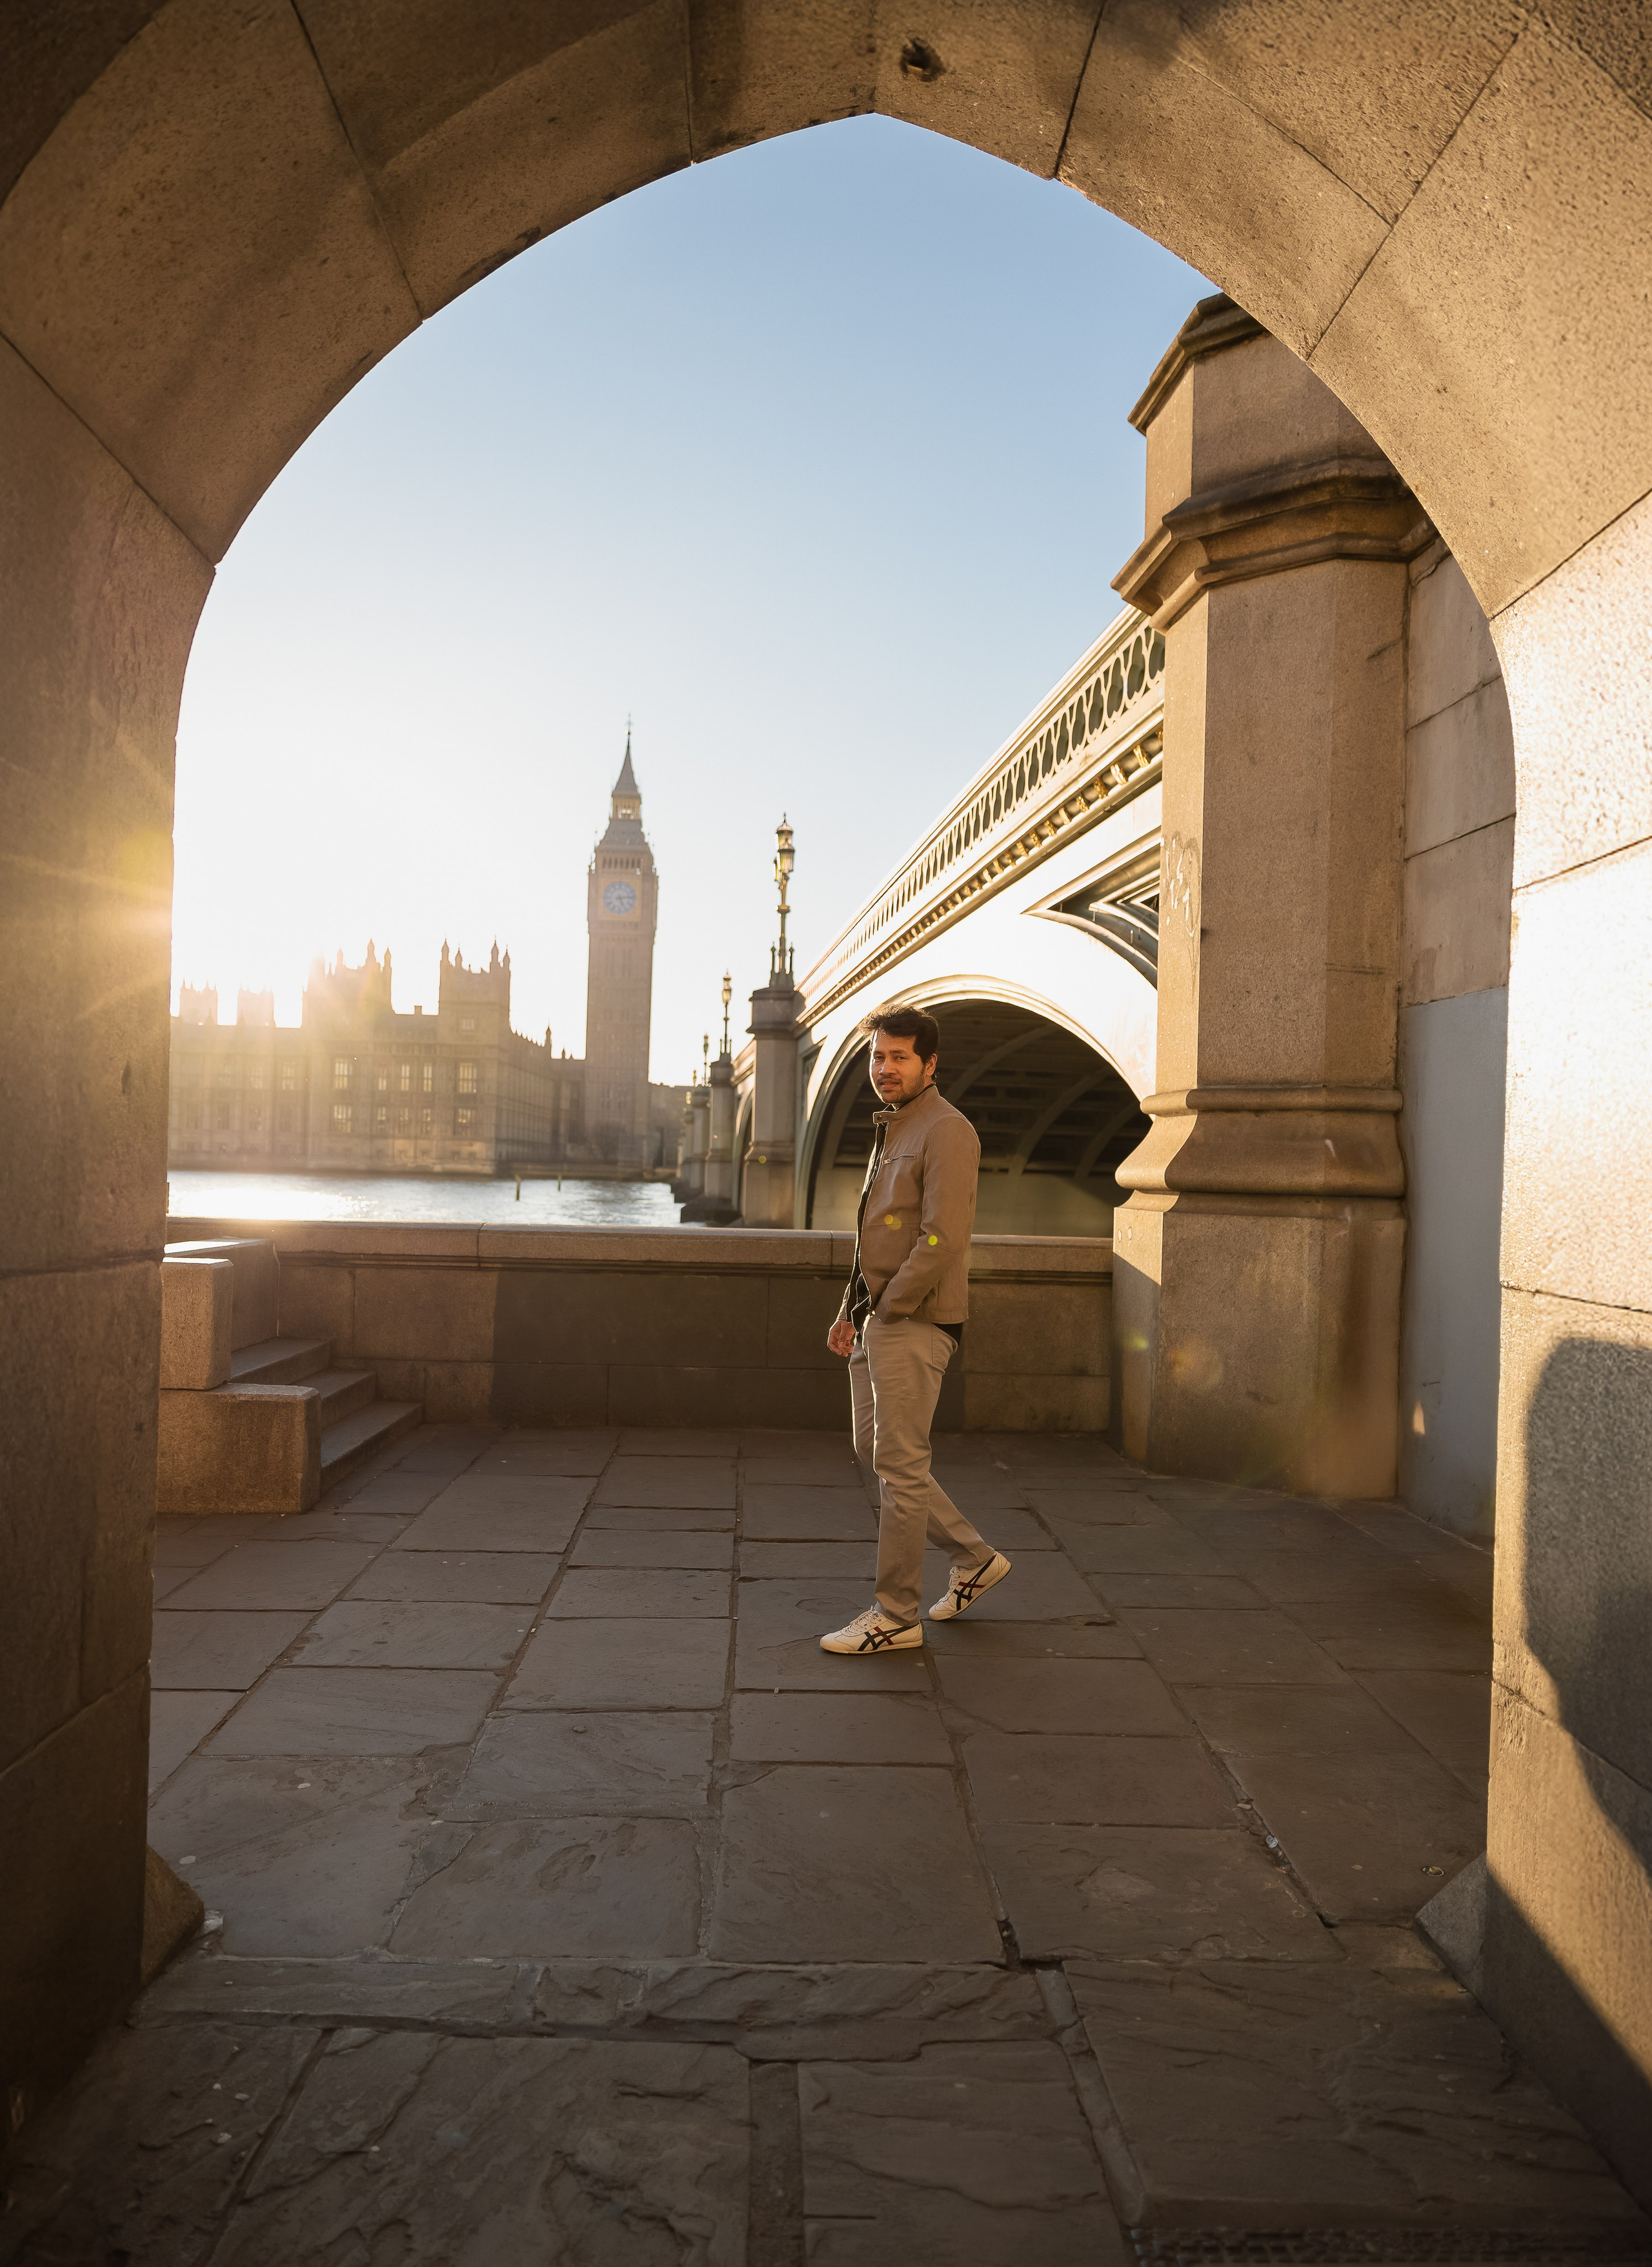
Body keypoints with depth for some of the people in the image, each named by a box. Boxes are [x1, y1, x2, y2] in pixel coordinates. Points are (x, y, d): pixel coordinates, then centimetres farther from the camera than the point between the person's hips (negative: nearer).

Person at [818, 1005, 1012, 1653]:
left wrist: (888, 1306, -16)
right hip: (876, 1320, 10)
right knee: (874, 1452, 14)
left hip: (914, 1325, -10)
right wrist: (851, 1309, 15)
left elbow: (943, 1239, -21)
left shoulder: (947, 1131, -13)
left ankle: (896, 1616, 9)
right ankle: (974, 1558, 27)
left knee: (900, 1466, -2)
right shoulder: (891, 1130, 18)